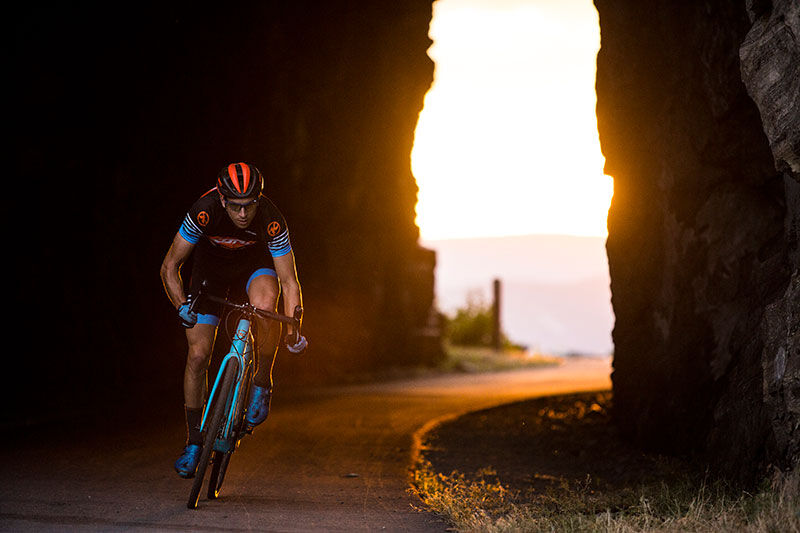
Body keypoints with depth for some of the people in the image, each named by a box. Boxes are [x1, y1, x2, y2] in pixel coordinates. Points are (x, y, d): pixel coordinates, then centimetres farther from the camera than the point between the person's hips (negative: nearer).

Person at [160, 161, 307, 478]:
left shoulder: (271, 220, -33)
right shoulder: (204, 212, -34)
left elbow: (289, 281, -26)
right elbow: (170, 267, -23)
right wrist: (181, 306, -36)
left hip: (255, 264, -1)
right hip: (212, 268, 1)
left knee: (265, 306, -36)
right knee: (198, 354, -7)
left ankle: (262, 384, -12)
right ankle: (193, 443, 9)